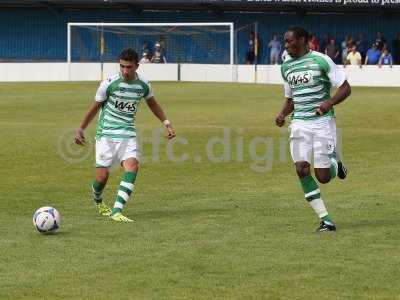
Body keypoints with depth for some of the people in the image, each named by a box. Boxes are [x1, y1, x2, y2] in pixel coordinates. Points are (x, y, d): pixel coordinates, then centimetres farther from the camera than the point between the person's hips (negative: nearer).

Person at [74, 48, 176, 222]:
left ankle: (117, 211, -25)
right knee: (102, 176, -6)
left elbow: (152, 103, 21)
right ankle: (98, 201, 31)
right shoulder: (109, 83, -10)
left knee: (132, 166, -23)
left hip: (128, 134, 3)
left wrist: (167, 123, 17)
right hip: (106, 134, -3)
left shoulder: (143, 85, 0)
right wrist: (81, 129, 2)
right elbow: (95, 107, 2)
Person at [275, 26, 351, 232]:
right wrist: (283, 114, 4)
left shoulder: (321, 60, -7)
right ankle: (325, 220, -6)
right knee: (302, 170, -13)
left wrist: (329, 103, -21)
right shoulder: (286, 67, 12)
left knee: (322, 177, -7)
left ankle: (335, 163, 30)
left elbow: (346, 88, -5)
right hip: (299, 123, 5)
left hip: (322, 121, -5)